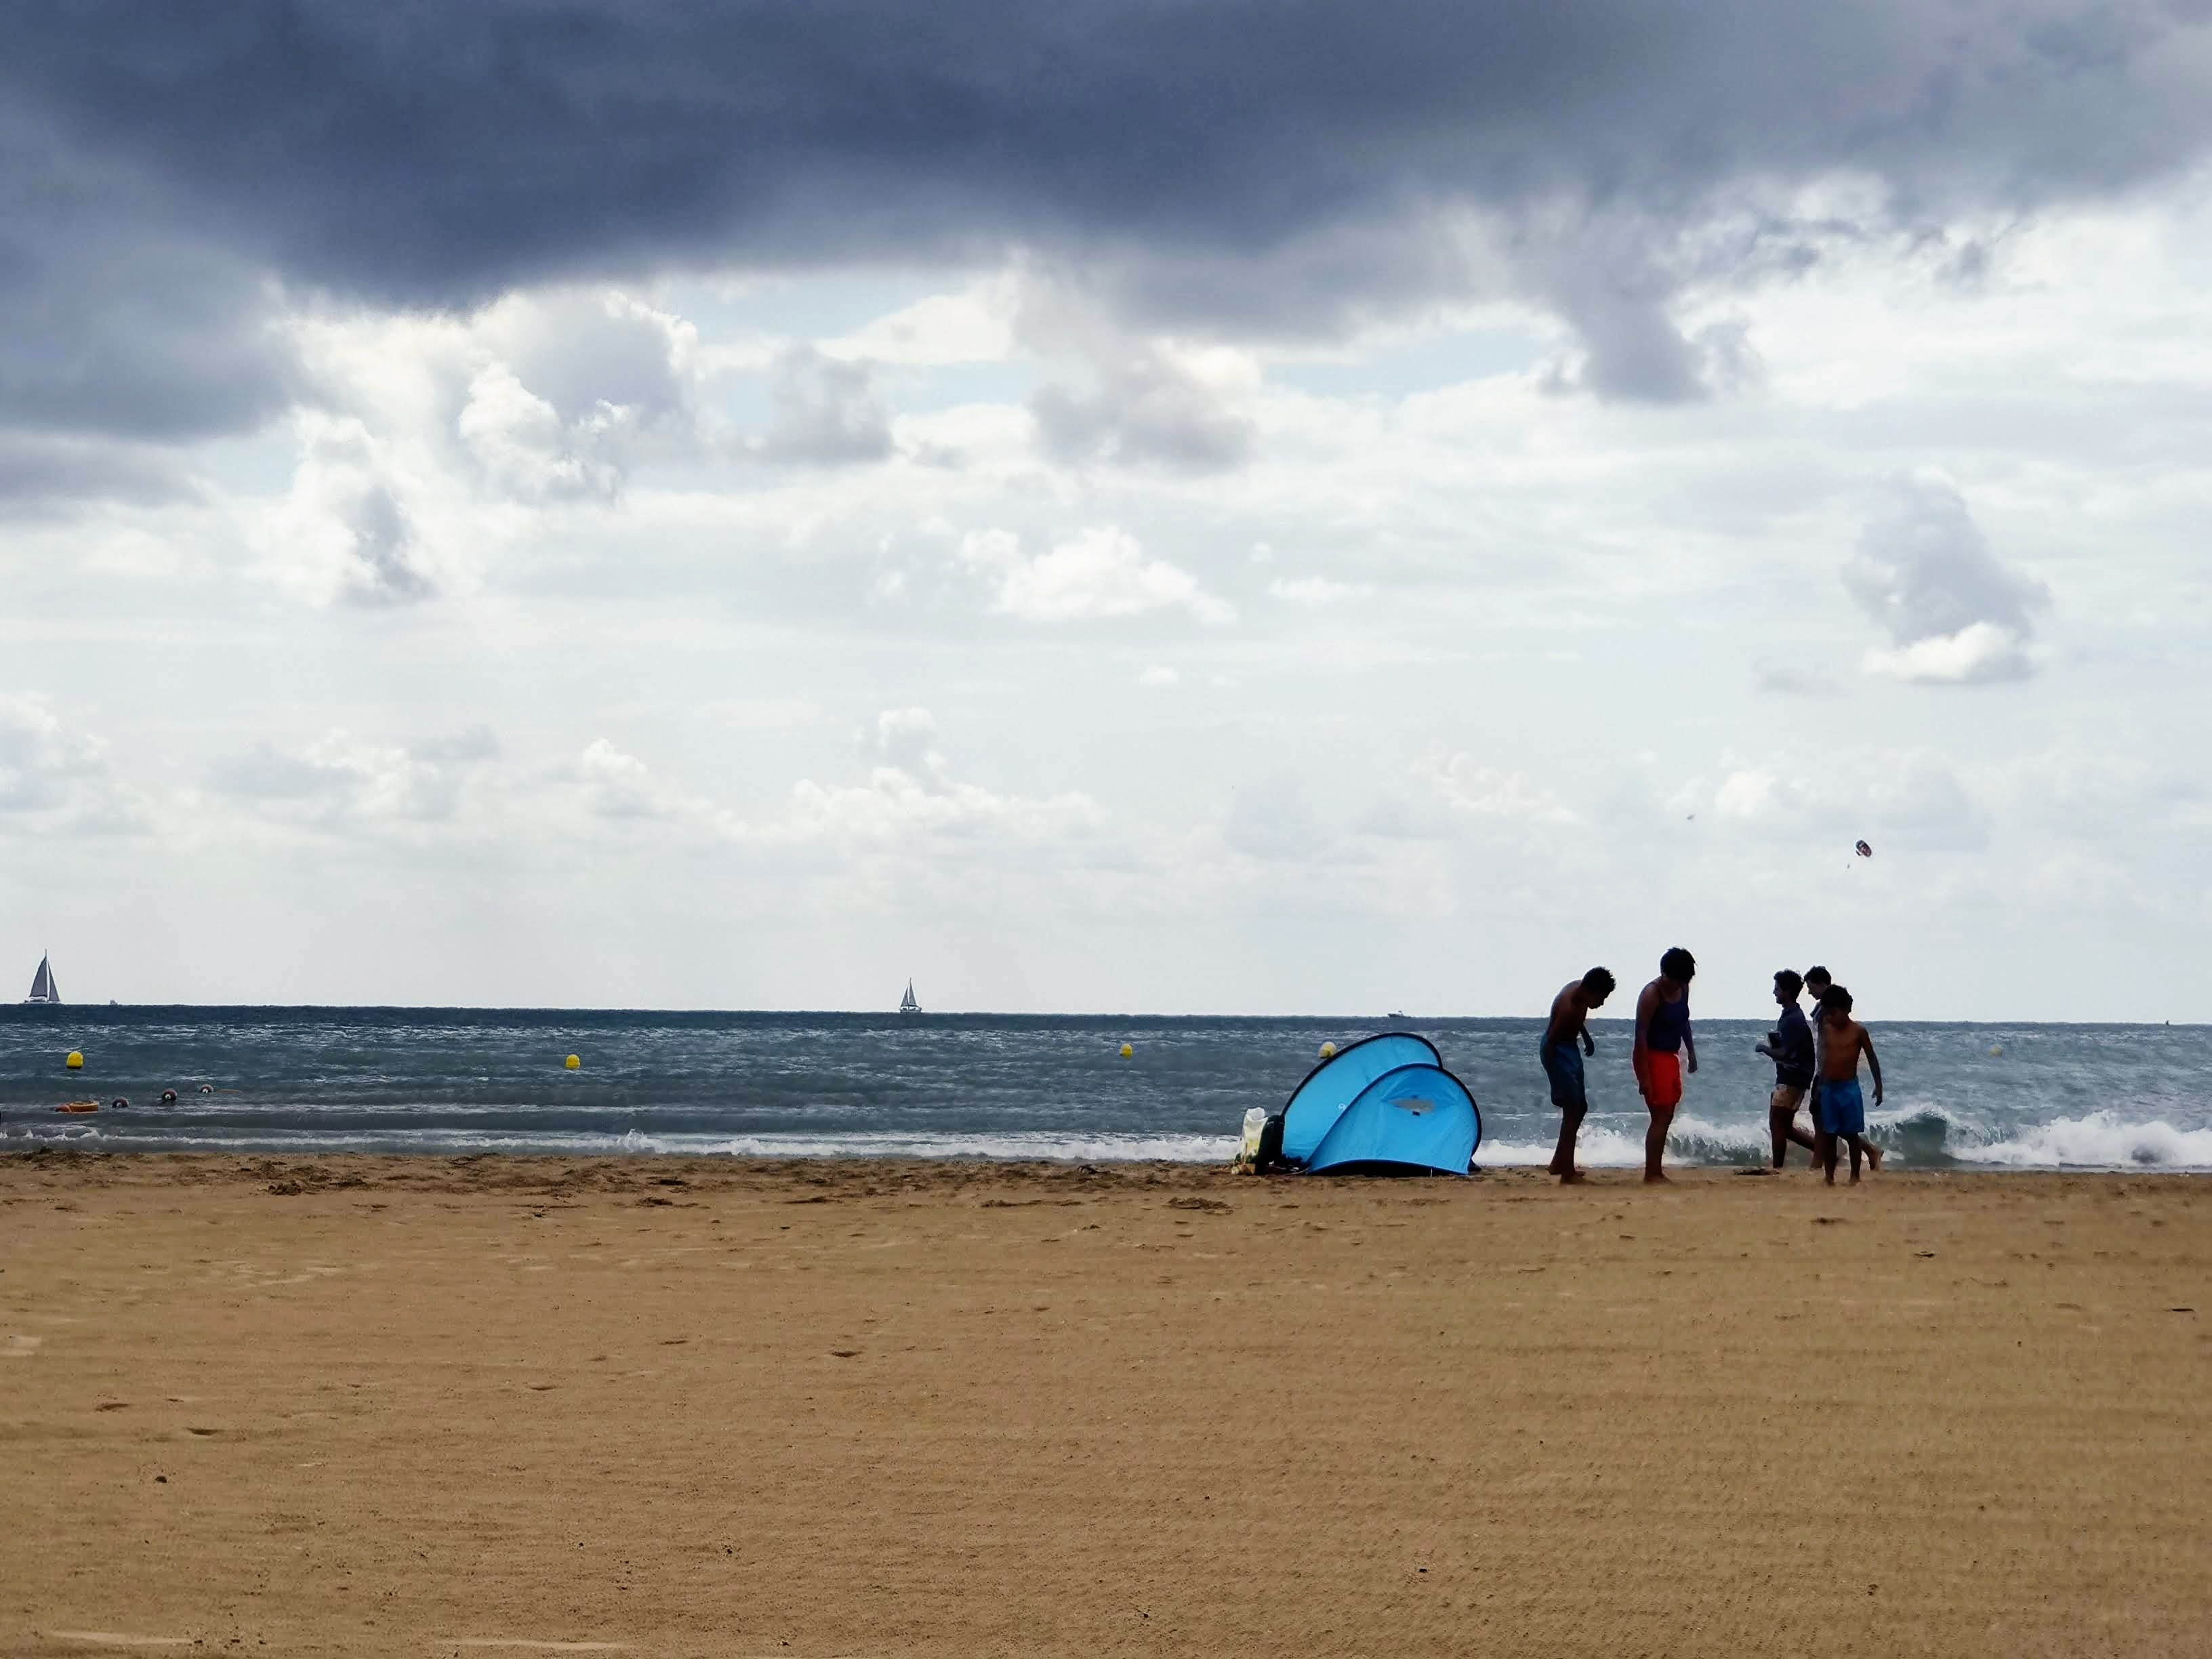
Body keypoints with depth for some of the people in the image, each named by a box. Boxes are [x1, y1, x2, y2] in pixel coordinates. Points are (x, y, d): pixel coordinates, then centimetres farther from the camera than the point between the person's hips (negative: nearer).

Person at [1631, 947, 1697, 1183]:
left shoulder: (1683, 989, 4)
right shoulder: (1652, 994, -19)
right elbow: (1641, 1035, -20)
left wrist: (1691, 1052, 15)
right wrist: (1644, 1075, -22)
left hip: (1671, 1057, 8)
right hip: (1652, 1057, -8)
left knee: (1666, 1118, 8)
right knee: (1661, 1117, -10)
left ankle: (1655, 1172, 12)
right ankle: (1652, 1174, -9)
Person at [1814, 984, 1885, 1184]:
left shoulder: (1858, 1031, -5)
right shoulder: (1827, 1030, 5)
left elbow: (1872, 1058, 2)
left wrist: (1878, 1086, 1)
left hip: (1849, 1087, -4)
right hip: (1828, 1088, 4)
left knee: (1851, 1134, 2)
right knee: (1828, 1134, 4)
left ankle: (1855, 1176, 12)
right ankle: (1829, 1177, 10)